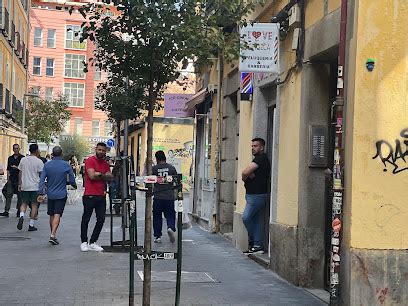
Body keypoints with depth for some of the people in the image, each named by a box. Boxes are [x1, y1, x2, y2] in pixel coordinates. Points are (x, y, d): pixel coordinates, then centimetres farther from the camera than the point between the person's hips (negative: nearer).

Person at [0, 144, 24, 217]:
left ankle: (19, 211, 11)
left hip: (19, 180, -4)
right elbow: (8, 169, 18)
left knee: (20, 196, 2)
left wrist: (17, 167, -15)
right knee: (8, 195, -2)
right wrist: (8, 178, 12)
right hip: (11, 180, 4)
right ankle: (6, 212, -3)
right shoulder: (10, 158, 15)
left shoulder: (22, 158, 0)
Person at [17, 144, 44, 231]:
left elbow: (20, 173, 8)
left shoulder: (23, 160, 4)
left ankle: (21, 216, -13)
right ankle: (31, 225, 4)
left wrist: (19, 184, 15)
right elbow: (41, 175, -7)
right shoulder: (39, 161, -7)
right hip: (35, 186, -3)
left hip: (24, 186, 3)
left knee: (24, 203, 14)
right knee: (34, 205, 4)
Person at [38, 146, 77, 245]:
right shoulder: (66, 165, -7)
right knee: (57, 215, -8)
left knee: (52, 216, 15)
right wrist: (74, 186, 17)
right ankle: (53, 235, -21)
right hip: (61, 194, -3)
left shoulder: (47, 165, 0)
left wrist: (40, 193, -5)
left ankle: (53, 235, 23)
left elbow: (42, 180, -5)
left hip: (50, 194, 3)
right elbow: (72, 180, -4)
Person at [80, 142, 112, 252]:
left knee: (101, 220, 5)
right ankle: (84, 242, 14)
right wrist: (104, 176, -3)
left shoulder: (105, 163, 15)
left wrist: (99, 174, -12)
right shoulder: (90, 160, -7)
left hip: (101, 195, 7)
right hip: (90, 195, -7)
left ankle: (92, 243, 14)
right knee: (86, 219, 3)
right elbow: (92, 175, -18)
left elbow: (110, 177, 5)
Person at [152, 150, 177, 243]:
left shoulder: (153, 169, -3)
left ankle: (157, 236, 10)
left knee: (157, 217, 9)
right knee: (170, 215, 9)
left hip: (158, 197, -1)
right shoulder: (171, 168, 2)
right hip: (170, 196, 1)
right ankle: (171, 228, -18)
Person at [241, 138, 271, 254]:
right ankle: (258, 245, 8)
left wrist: (245, 177, 3)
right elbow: (246, 173, 13)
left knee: (246, 218, -9)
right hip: (253, 194, 10)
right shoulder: (259, 159, 22)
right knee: (256, 220, 8)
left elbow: (245, 172, -18)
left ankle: (252, 240, 6)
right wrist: (249, 175, -10)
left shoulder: (261, 158, -12)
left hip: (257, 195, -10)